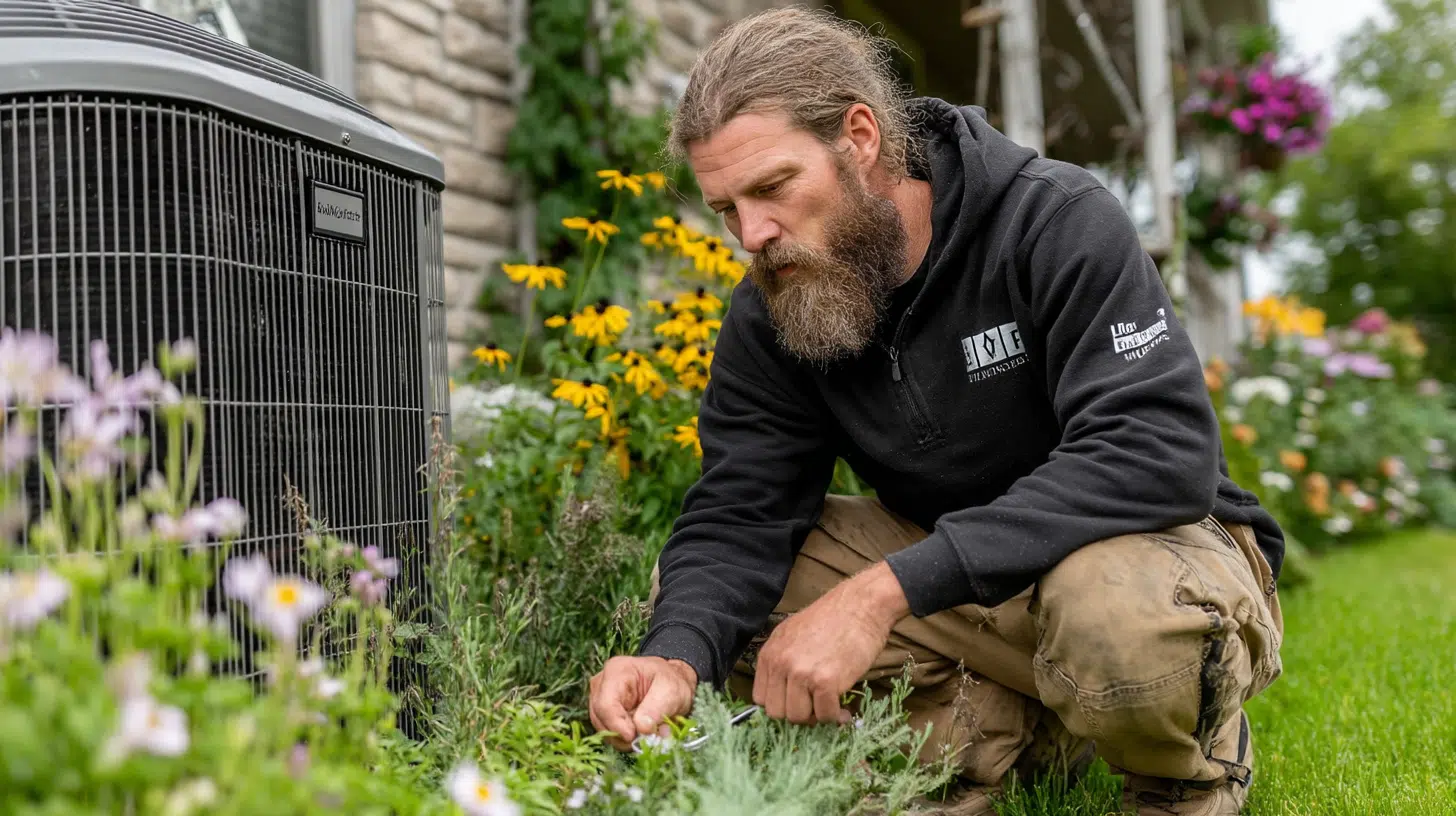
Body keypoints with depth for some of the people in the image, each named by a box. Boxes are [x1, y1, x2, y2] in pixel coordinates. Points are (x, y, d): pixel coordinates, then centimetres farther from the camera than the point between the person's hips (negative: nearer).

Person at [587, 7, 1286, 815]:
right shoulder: (768, 312, -6)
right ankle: (1010, 732, -7)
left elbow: (1162, 452, -32)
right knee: (697, 588, -11)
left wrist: (889, 589, -40)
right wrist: (676, 657, -35)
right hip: (952, 579, 5)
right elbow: (736, 513, -11)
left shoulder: (1060, 223, -21)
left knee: (1122, 612, -40)